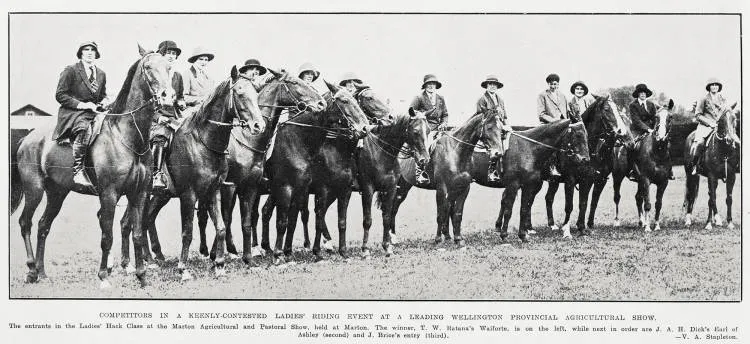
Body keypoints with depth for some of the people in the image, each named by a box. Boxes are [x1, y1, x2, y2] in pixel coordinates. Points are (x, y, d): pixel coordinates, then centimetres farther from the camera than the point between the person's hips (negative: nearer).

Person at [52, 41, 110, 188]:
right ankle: (78, 171, -41)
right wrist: (82, 104, -13)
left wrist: (104, 102, 3)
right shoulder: (71, 70, 2)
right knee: (83, 129, -38)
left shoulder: (101, 74, 19)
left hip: (93, 113, 6)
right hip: (72, 113, -6)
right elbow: (60, 95, -3)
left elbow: (103, 95, 29)